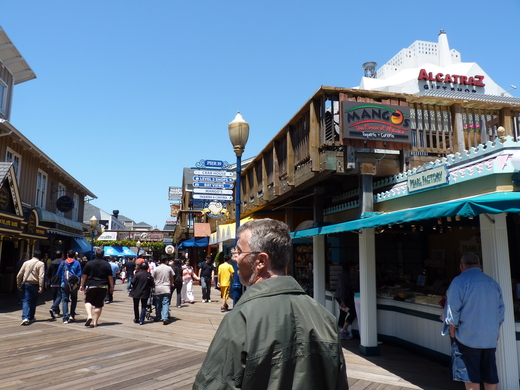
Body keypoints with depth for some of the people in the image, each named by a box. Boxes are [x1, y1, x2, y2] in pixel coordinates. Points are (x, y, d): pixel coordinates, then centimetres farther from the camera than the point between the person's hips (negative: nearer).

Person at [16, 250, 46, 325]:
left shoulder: (26, 263, 9)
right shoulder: (41, 264, -4)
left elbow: (19, 275, 11)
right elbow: (41, 276, -14)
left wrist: (19, 284, 21)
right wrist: (41, 287, -14)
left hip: (25, 284, 2)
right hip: (34, 285, -2)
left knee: (26, 301, 1)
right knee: (33, 301, 12)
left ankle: (25, 318, -15)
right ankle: (31, 317, 21)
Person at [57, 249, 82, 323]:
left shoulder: (63, 263, 3)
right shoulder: (77, 263, -1)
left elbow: (59, 274, 8)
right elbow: (79, 275, -4)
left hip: (64, 285, 0)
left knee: (64, 300, 4)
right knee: (74, 299, 15)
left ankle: (65, 318, -1)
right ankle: (72, 315, 7)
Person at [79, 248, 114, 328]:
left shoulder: (89, 263, -1)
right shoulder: (107, 264, 0)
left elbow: (84, 276, 2)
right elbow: (110, 277, 0)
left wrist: (82, 285, 12)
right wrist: (111, 287, 9)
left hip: (91, 286, -1)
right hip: (103, 287, 1)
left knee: (88, 301, 13)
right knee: (99, 304, 7)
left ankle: (89, 316, -10)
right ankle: (95, 322, 9)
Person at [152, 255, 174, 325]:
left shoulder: (156, 269, -1)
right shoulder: (169, 268, 0)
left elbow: (153, 278, 5)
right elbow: (172, 278, 9)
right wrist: (171, 284, 24)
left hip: (158, 288, 1)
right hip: (166, 288, -1)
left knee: (158, 303, 14)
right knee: (165, 303, -3)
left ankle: (158, 317, 26)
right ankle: (165, 318, -15)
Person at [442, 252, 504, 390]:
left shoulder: (459, 282, -12)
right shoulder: (493, 283, 7)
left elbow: (453, 311, -14)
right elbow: (501, 311, 13)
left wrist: (452, 332, -2)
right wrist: (496, 331, 22)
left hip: (467, 337, -5)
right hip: (490, 338, 6)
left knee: (471, 378, 3)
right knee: (491, 376, 14)